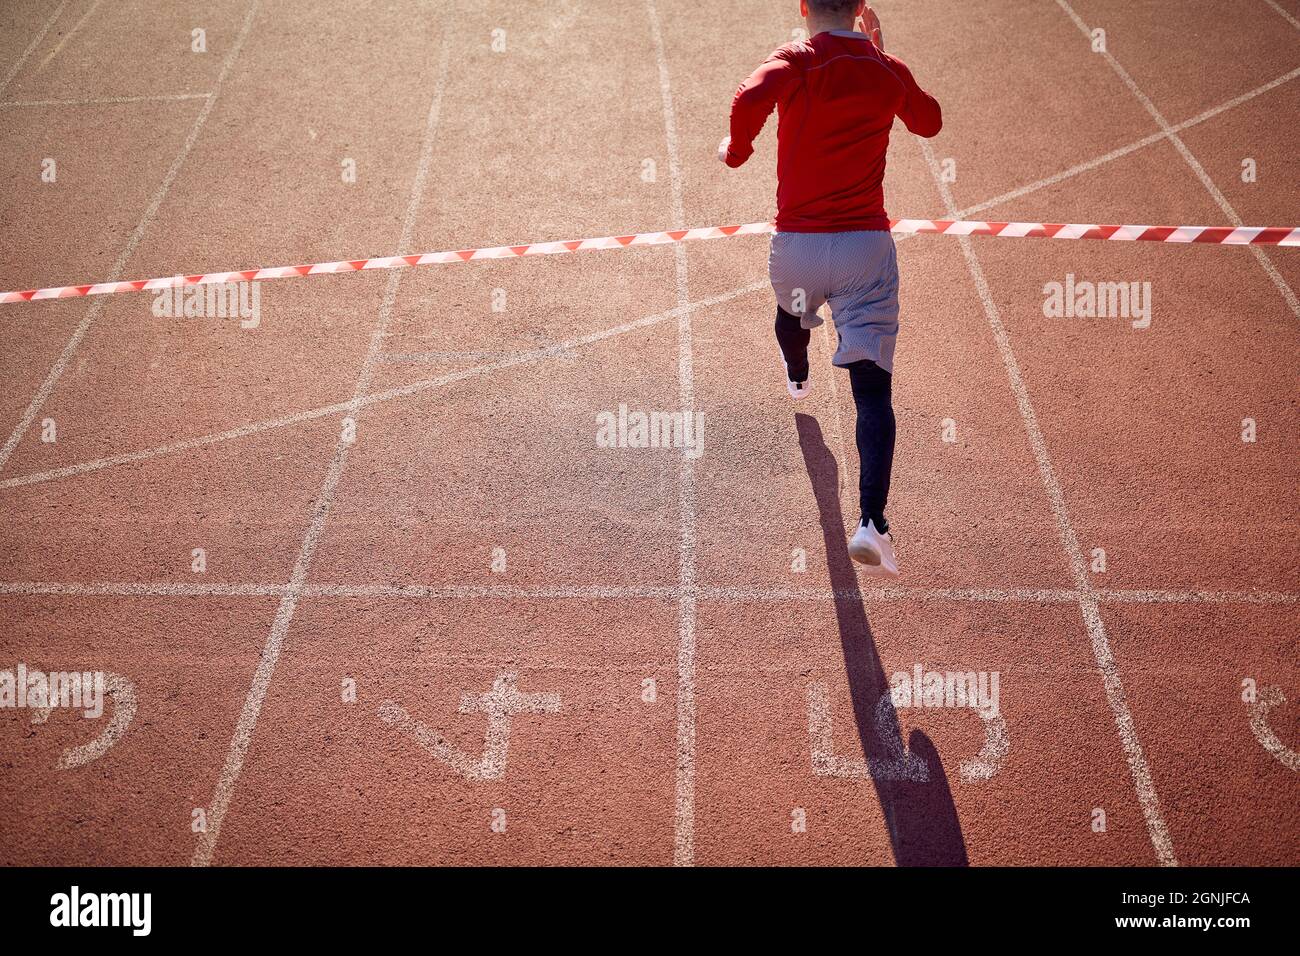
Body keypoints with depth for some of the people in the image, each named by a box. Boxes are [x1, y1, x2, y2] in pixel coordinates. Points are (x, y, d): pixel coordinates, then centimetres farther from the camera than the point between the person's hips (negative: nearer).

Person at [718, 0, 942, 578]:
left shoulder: (797, 60, -6)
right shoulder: (889, 72, 6)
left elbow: (751, 99, -28)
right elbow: (929, 121, 27)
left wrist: (736, 149, -9)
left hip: (796, 243, 0)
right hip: (867, 245, 0)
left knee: (793, 309, 37)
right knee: (873, 388, -7)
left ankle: (797, 377, 68)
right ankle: (872, 521, -21)